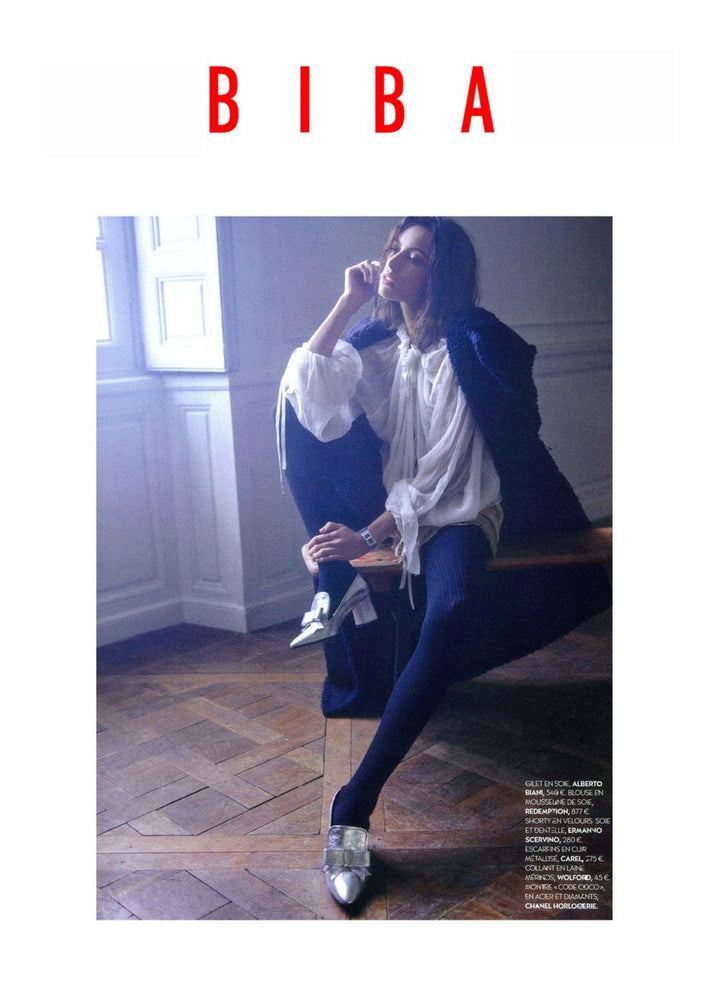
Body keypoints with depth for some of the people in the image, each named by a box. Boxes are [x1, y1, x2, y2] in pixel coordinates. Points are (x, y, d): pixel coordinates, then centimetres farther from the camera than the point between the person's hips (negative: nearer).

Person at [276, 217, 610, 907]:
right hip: (386, 500, 5)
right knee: (307, 408, -16)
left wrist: (371, 535, -25)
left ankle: (356, 802, -33)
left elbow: (443, 470, -16)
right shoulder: (376, 342, 6)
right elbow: (306, 395, -14)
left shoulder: (468, 347, -10)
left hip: (457, 509, -5)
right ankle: (341, 589, -13)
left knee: (452, 610, -38)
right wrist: (347, 303, -12)